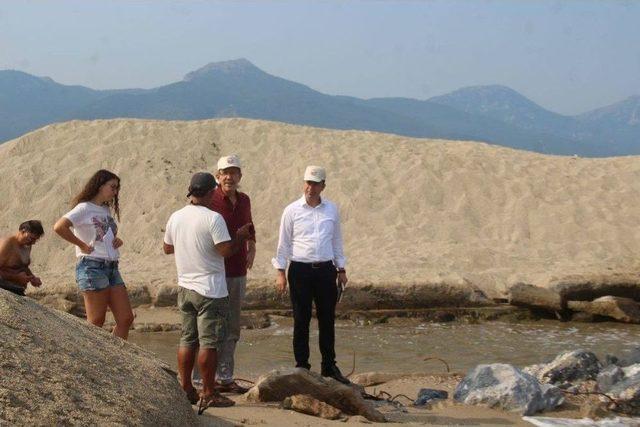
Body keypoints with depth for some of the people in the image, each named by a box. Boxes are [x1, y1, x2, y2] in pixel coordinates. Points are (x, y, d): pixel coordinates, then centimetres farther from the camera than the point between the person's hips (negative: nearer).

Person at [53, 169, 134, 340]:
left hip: (112, 268, 8)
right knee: (96, 323, -6)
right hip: (92, 267, -8)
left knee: (126, 319, 2)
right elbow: (59, 227, -19)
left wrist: (118, 240, 11)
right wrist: (83, 245, -14)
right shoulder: (84, 208, -6)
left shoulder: (107, 210, 19)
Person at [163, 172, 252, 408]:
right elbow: (226, 250, -19)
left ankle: (185, 389, 18)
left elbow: (167, 248, 17)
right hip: (210, 290, -7)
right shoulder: (213, 218, -16)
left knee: (187, 340, 14)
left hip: (185, 287, 7)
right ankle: (209, 394, 1)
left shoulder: (176, 217, 6)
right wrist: (241, 236, -2)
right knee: (209, 342, -2)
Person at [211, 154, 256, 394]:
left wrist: (252, 248, 13)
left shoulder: (244, 201, 11)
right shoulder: (210, 200, -9)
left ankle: (225, 378, 21)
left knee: (232, 330, 12)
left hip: (238, 273, 7)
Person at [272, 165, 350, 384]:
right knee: (301, 320, 2)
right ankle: (301, 366, 9)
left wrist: (341, 269, 14)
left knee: (327, 319, 6)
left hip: (326, 269, 3)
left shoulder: (331, 210, 8)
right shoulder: (292, 211, -1)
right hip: (300, 270, -2)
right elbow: (284, 243, 3)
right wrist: (280, 272, -2)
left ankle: (329, 366, 16)